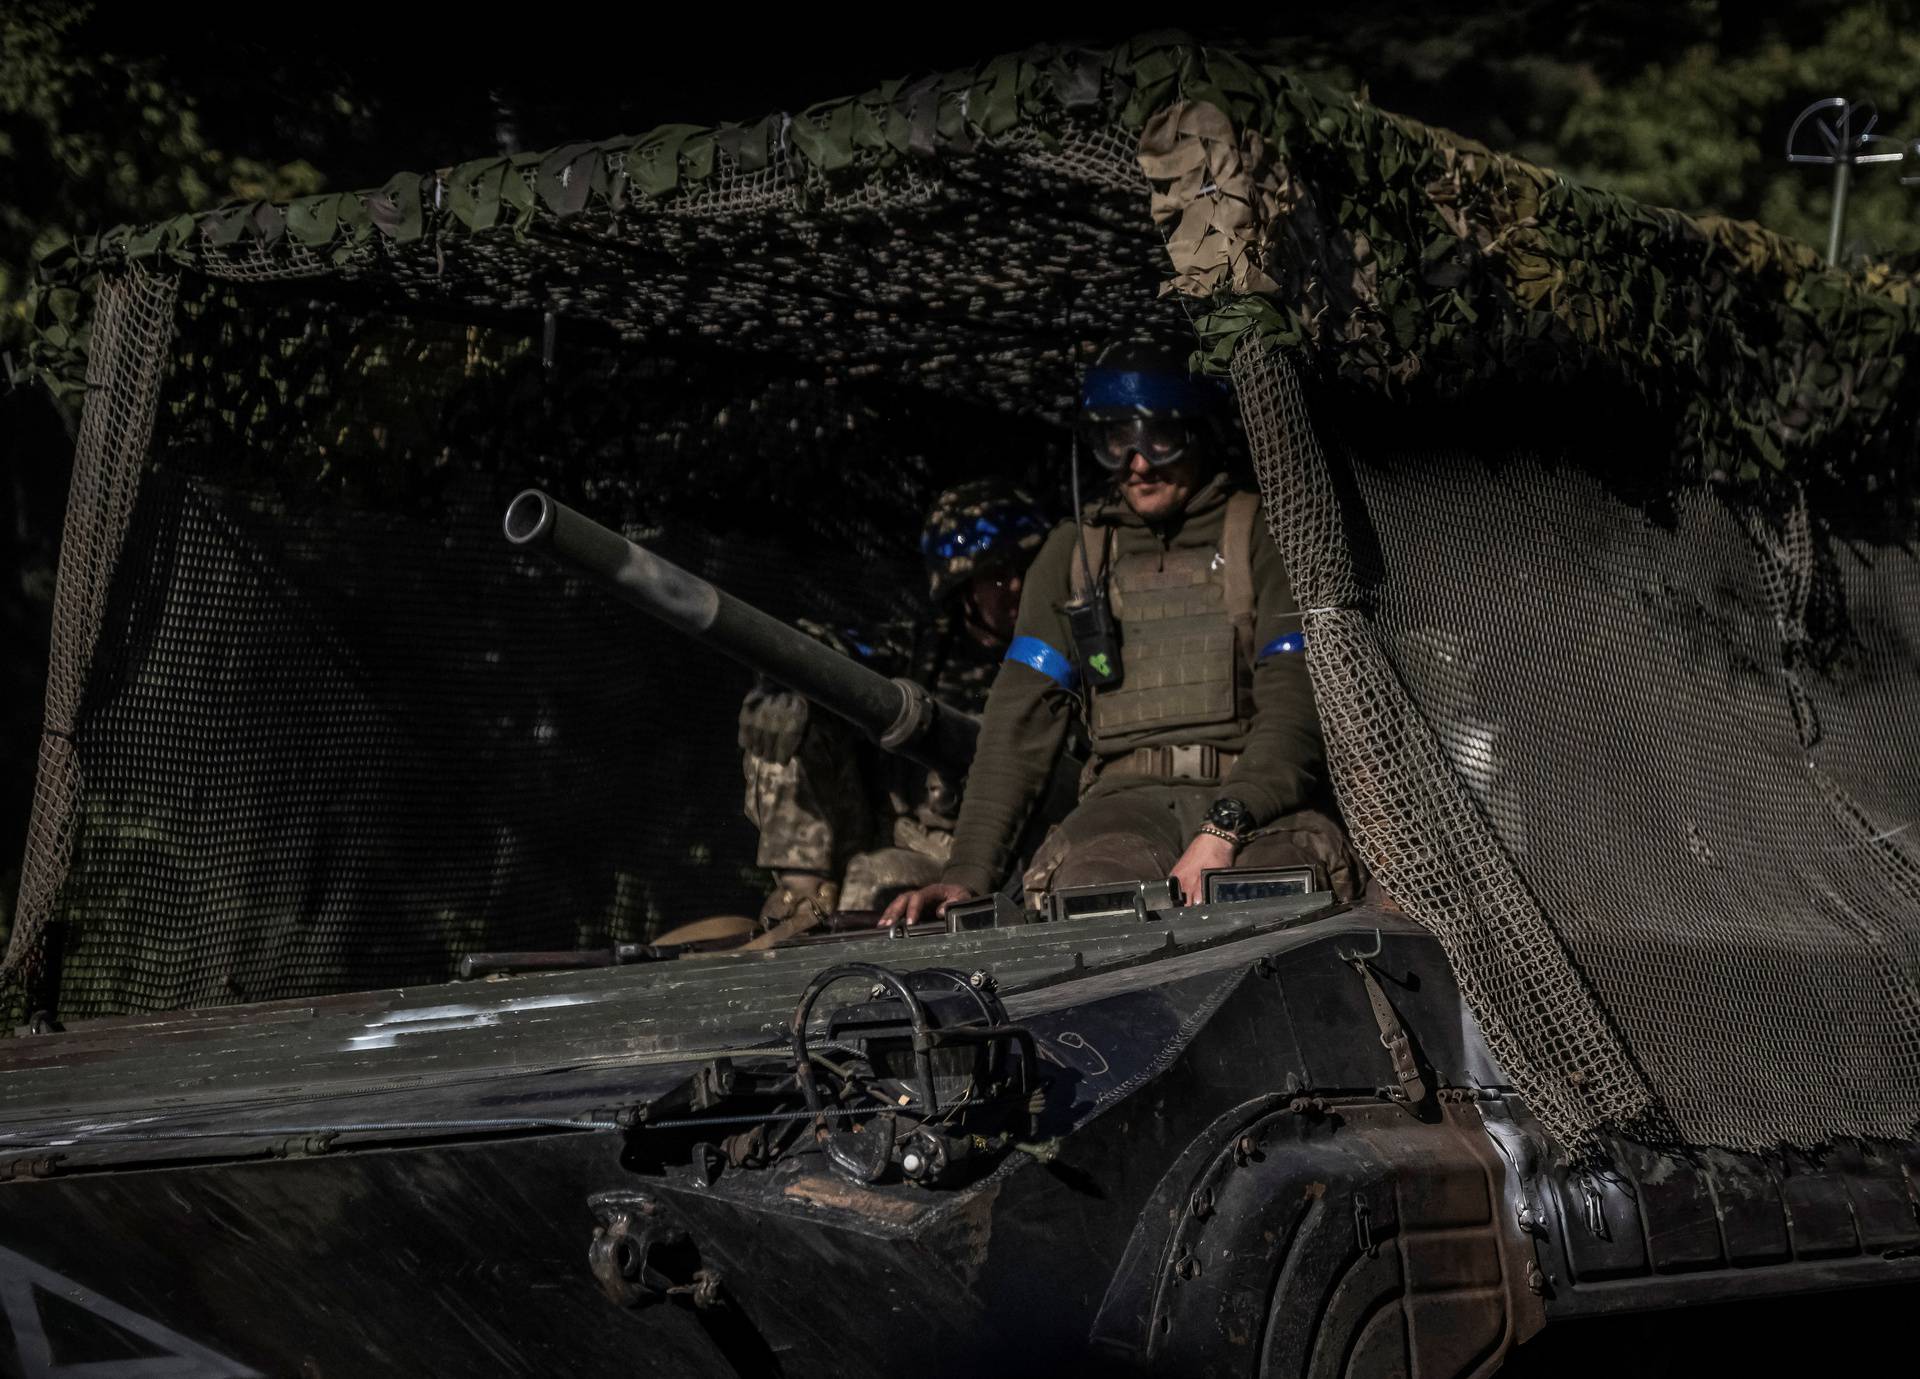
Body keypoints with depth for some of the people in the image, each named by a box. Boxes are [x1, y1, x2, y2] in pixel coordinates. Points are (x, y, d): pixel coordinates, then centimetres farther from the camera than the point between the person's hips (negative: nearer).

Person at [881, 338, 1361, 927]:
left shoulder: (1263, 536, 6)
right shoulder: (1073, 554, 18)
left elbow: (1296, 706, -6)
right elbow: (1020, 722, 11)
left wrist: (1226, 829, -23)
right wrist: (968, 873, -3)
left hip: (1260, 798, -2)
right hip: (1127, 799, 2)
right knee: (1092, 884, -35)